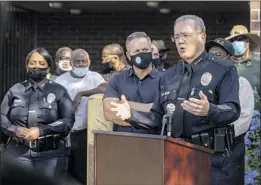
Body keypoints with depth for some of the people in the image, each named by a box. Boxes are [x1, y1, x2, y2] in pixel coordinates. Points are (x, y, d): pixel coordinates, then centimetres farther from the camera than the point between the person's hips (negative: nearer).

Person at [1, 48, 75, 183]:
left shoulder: (59, 91, 4)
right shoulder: (15, 90, 10)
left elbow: (68, 120, -5)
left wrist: (41, 130, -15)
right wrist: (15, 130, -12)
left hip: (51, 154, -1)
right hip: (18, 153, 2)